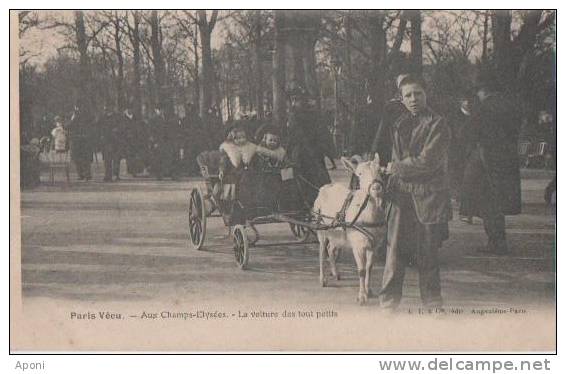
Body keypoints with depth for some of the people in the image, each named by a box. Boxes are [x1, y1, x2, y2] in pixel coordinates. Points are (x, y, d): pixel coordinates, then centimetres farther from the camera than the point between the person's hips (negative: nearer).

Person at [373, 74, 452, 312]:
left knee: (428, 252, 3)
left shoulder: (438, 125, -5)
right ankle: (388, 303, 3)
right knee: (395, 250, -2)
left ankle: (432, 305, 15)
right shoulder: (396, 122, 11)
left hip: (428, 196, -3)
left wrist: (395, 167, -5)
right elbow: (381, 147, 30)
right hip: (400, 194, 4)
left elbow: (426, 161, -13)